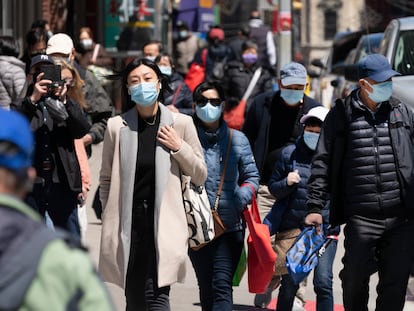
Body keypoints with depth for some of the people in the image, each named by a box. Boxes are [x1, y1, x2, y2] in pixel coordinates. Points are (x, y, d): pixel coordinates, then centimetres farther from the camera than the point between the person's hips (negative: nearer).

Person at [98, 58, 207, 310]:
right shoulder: (117, 126, 2)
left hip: (164, 223, -2)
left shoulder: (180, 123, 1)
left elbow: (200, 176, 7)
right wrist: (111, 219, 5)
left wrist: (179, 147, -7)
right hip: (129, 222, 2)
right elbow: (106, 178, 10)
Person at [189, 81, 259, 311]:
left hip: (230, 225, 0)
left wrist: (242, 196, -8)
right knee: (206, 287, 13)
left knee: (222, 285, -11)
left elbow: (251, 176, 12)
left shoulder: (237, 140, 6)